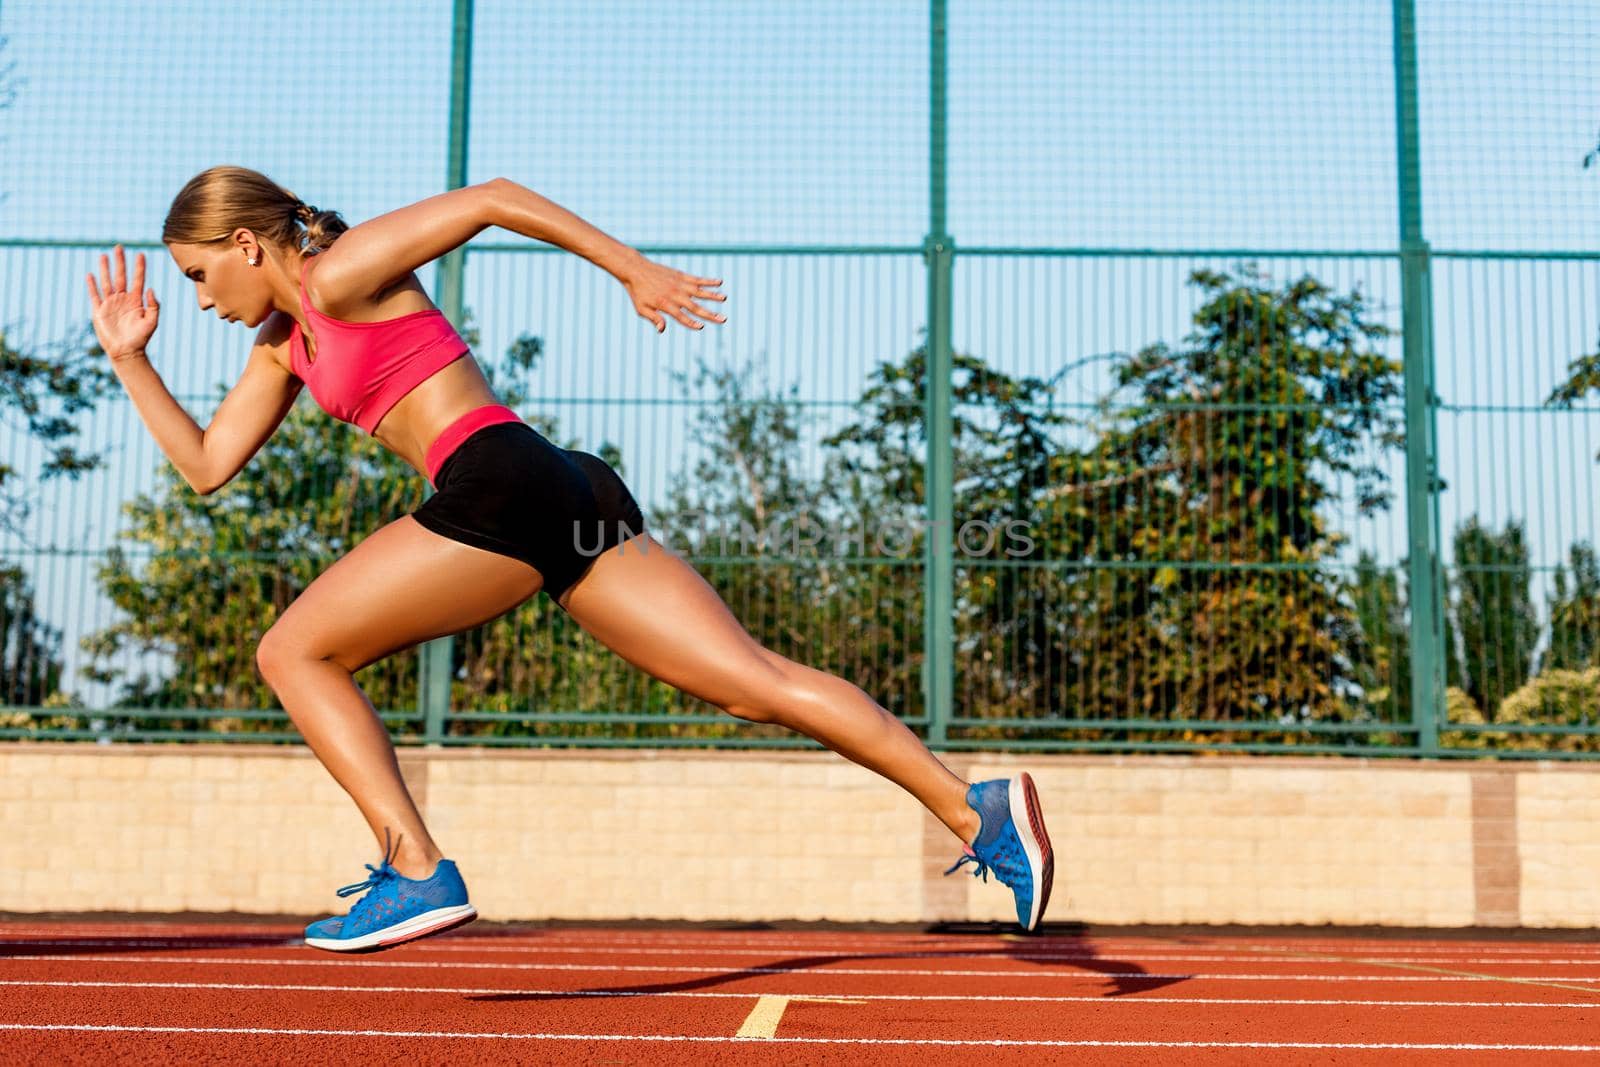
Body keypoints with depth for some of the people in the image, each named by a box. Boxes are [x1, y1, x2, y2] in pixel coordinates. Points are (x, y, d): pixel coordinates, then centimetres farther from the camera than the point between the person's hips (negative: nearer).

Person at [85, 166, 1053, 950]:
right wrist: (130, 358, 28)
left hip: (506, 486, -9)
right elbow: (207, 465, 32)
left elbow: (491, 197, -3)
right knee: (755, 680, 0)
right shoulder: (286, 344, 29)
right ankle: (976, 807, -5)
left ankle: (418, 873, -2)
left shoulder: (340, 274, 2)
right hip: (565, 503, 9)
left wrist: (631, 267, -5)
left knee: (294, 651, 3)